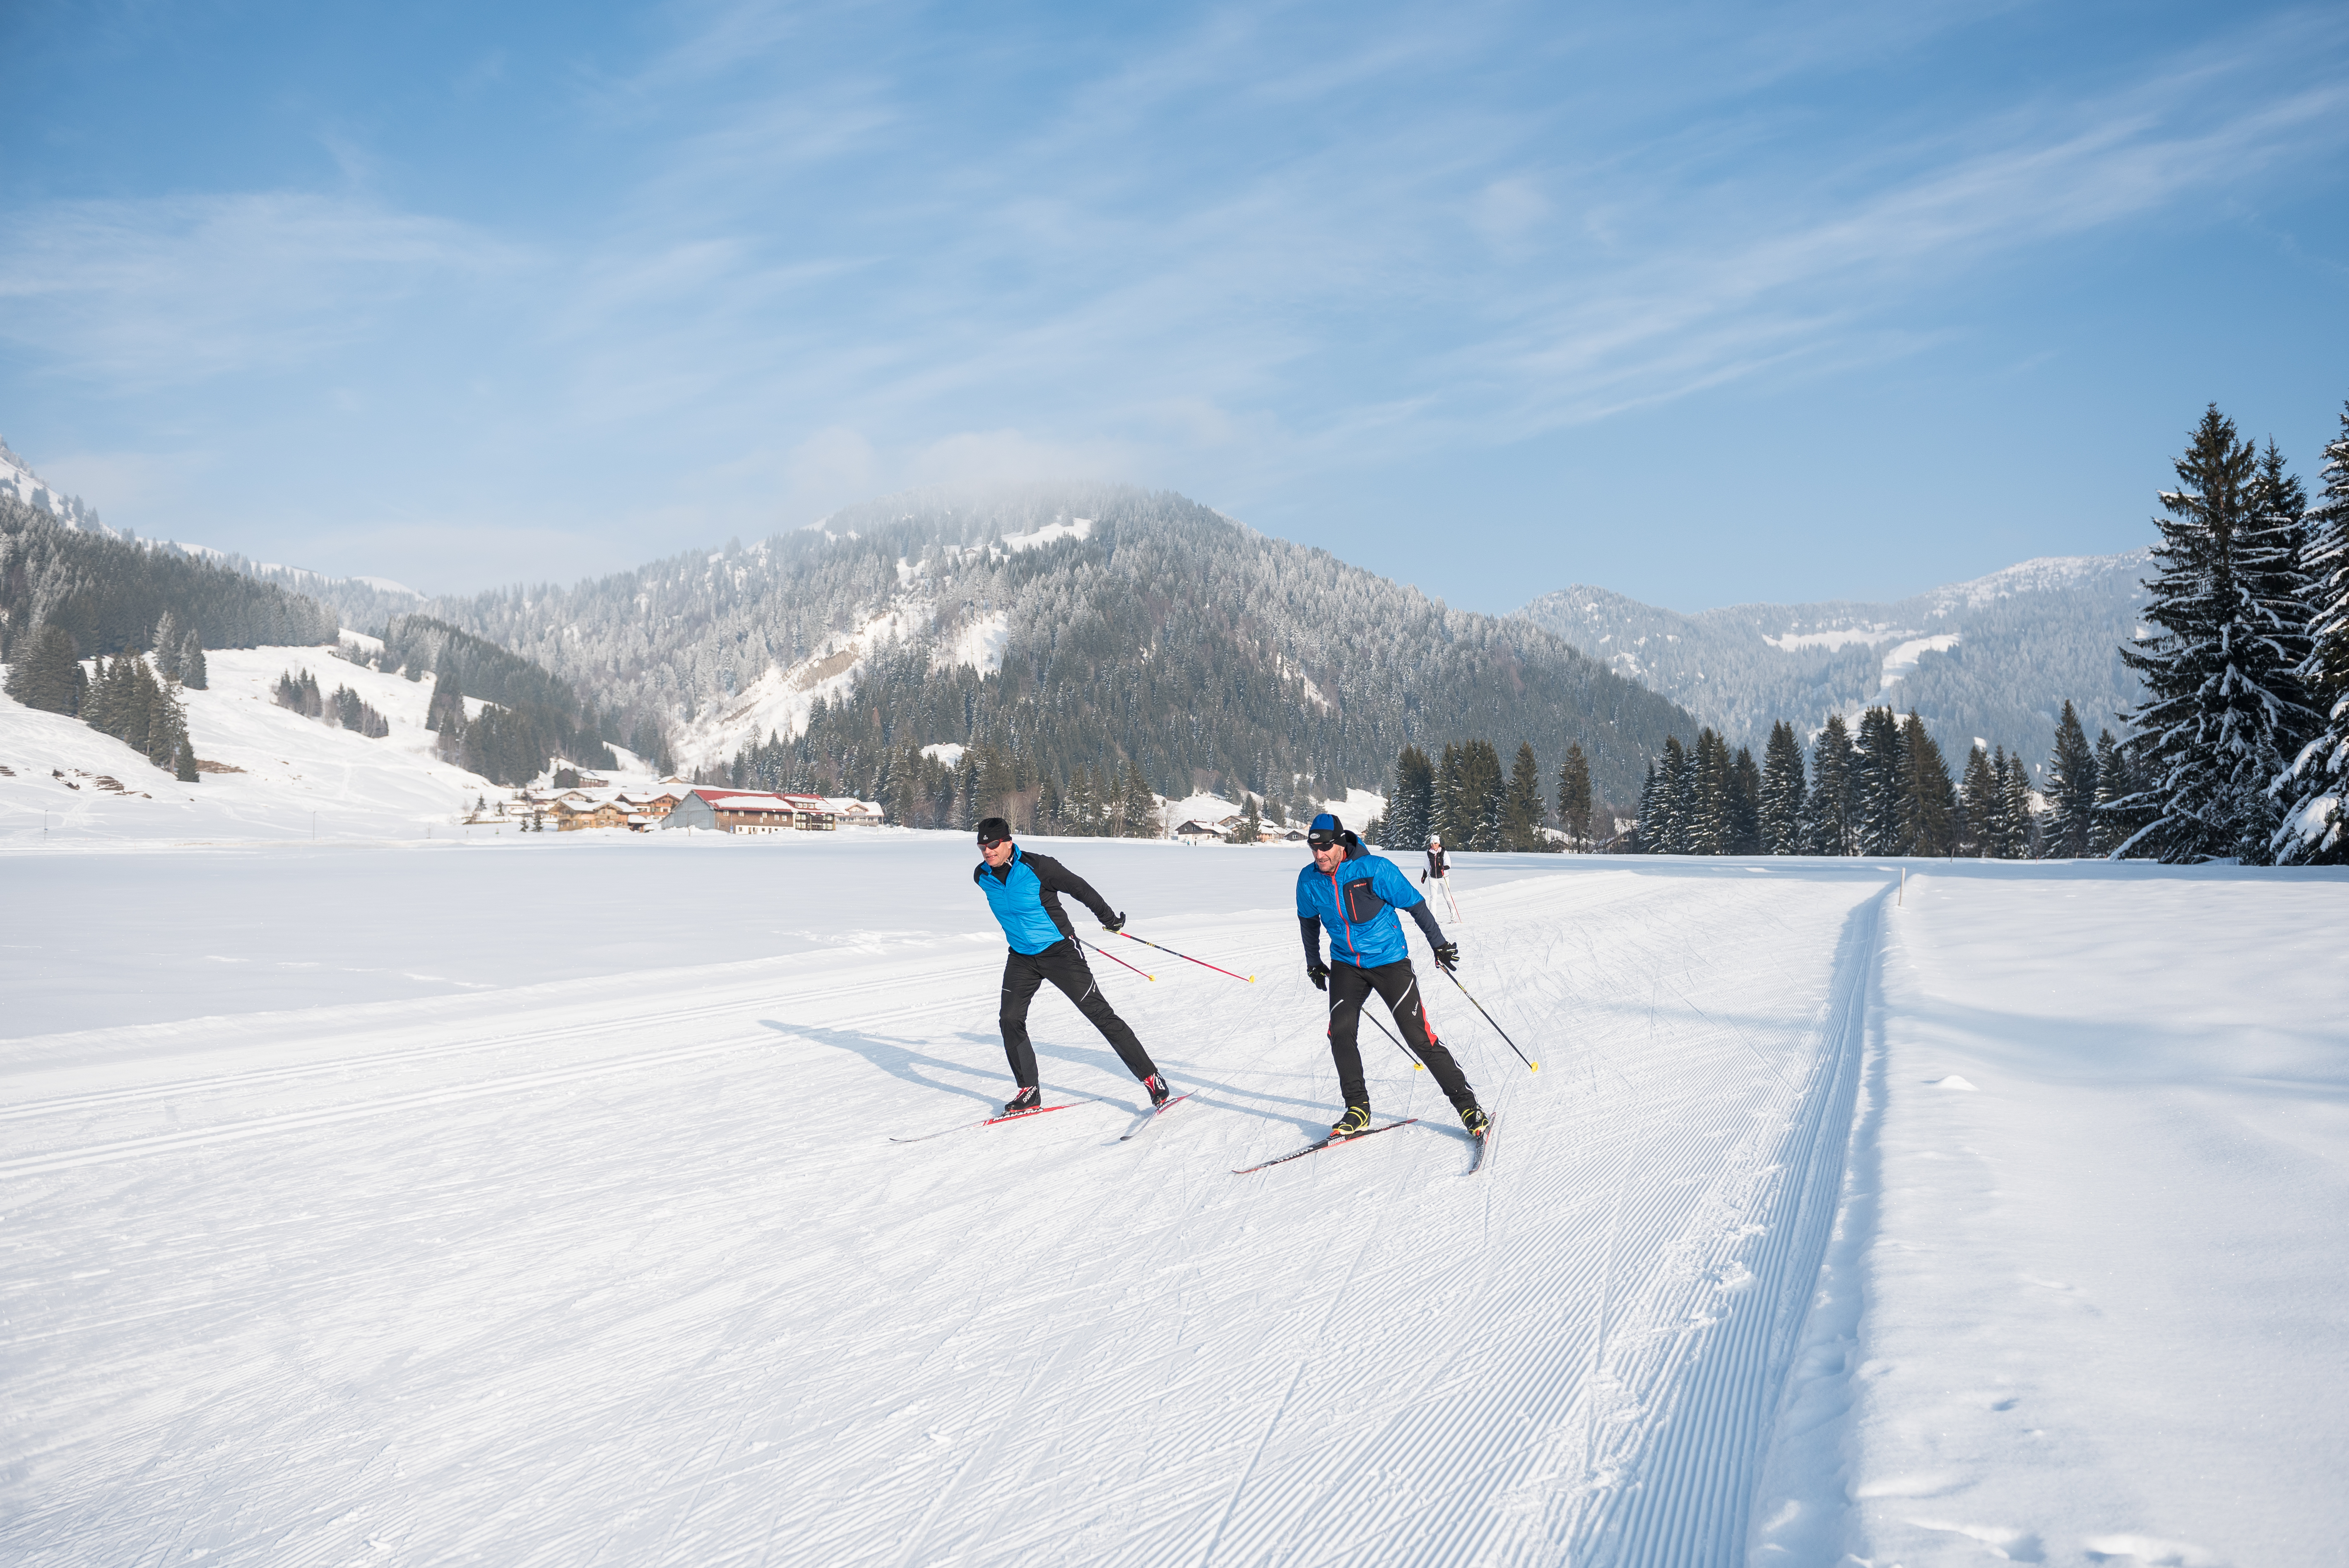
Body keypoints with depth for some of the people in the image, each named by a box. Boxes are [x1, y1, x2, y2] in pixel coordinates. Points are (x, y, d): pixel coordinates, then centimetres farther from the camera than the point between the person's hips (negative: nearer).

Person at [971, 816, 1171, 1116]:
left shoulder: (1037, 867, -20)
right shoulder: (982, 876, -2)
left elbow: (1079, 888, -7)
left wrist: (1108, 918, 4)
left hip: (1058, 952, -5)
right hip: (1021, 958, 5)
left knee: (1100, 1015, -5)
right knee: (1011, 1020, -7)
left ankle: (1150, 1077, 1)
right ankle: (1029, 1093, 8)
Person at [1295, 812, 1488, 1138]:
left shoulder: (1375, 870, -21)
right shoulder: (1309, 880, -7)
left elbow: (1415, 904, -9)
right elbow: (1308, 920, 14)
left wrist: (1439, 944, -2)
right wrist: (1313, 962, 21)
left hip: (1389, 961, -4)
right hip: (1345, 965, 4)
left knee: (1418, 1037, -6)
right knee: (1340, 1032, -14)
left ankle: (1466, 1104, 7)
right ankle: (1358, 1110, 1)